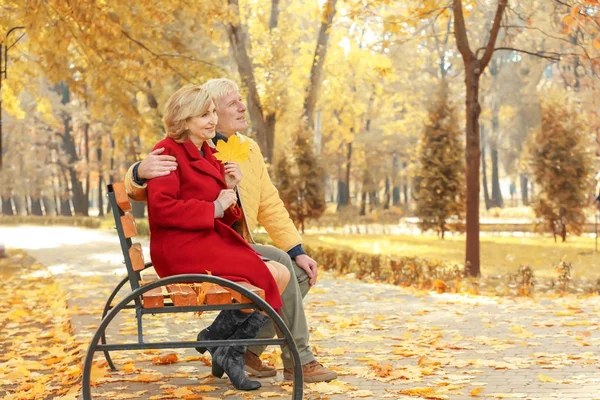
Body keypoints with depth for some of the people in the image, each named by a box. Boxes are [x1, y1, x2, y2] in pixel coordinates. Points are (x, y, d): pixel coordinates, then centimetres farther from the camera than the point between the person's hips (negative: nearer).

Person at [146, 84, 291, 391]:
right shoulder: (169, 152, -7)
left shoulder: (209, 155, 20)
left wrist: (229, 190, -1)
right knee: (266, 277, -21)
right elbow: (161, 208, -19)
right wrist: (214, 208, -15)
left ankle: (230, 351, -3)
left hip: (211, 240, 9)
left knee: (282, 275, -8)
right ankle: (219, 342, -2)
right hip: (180, 250, -9)